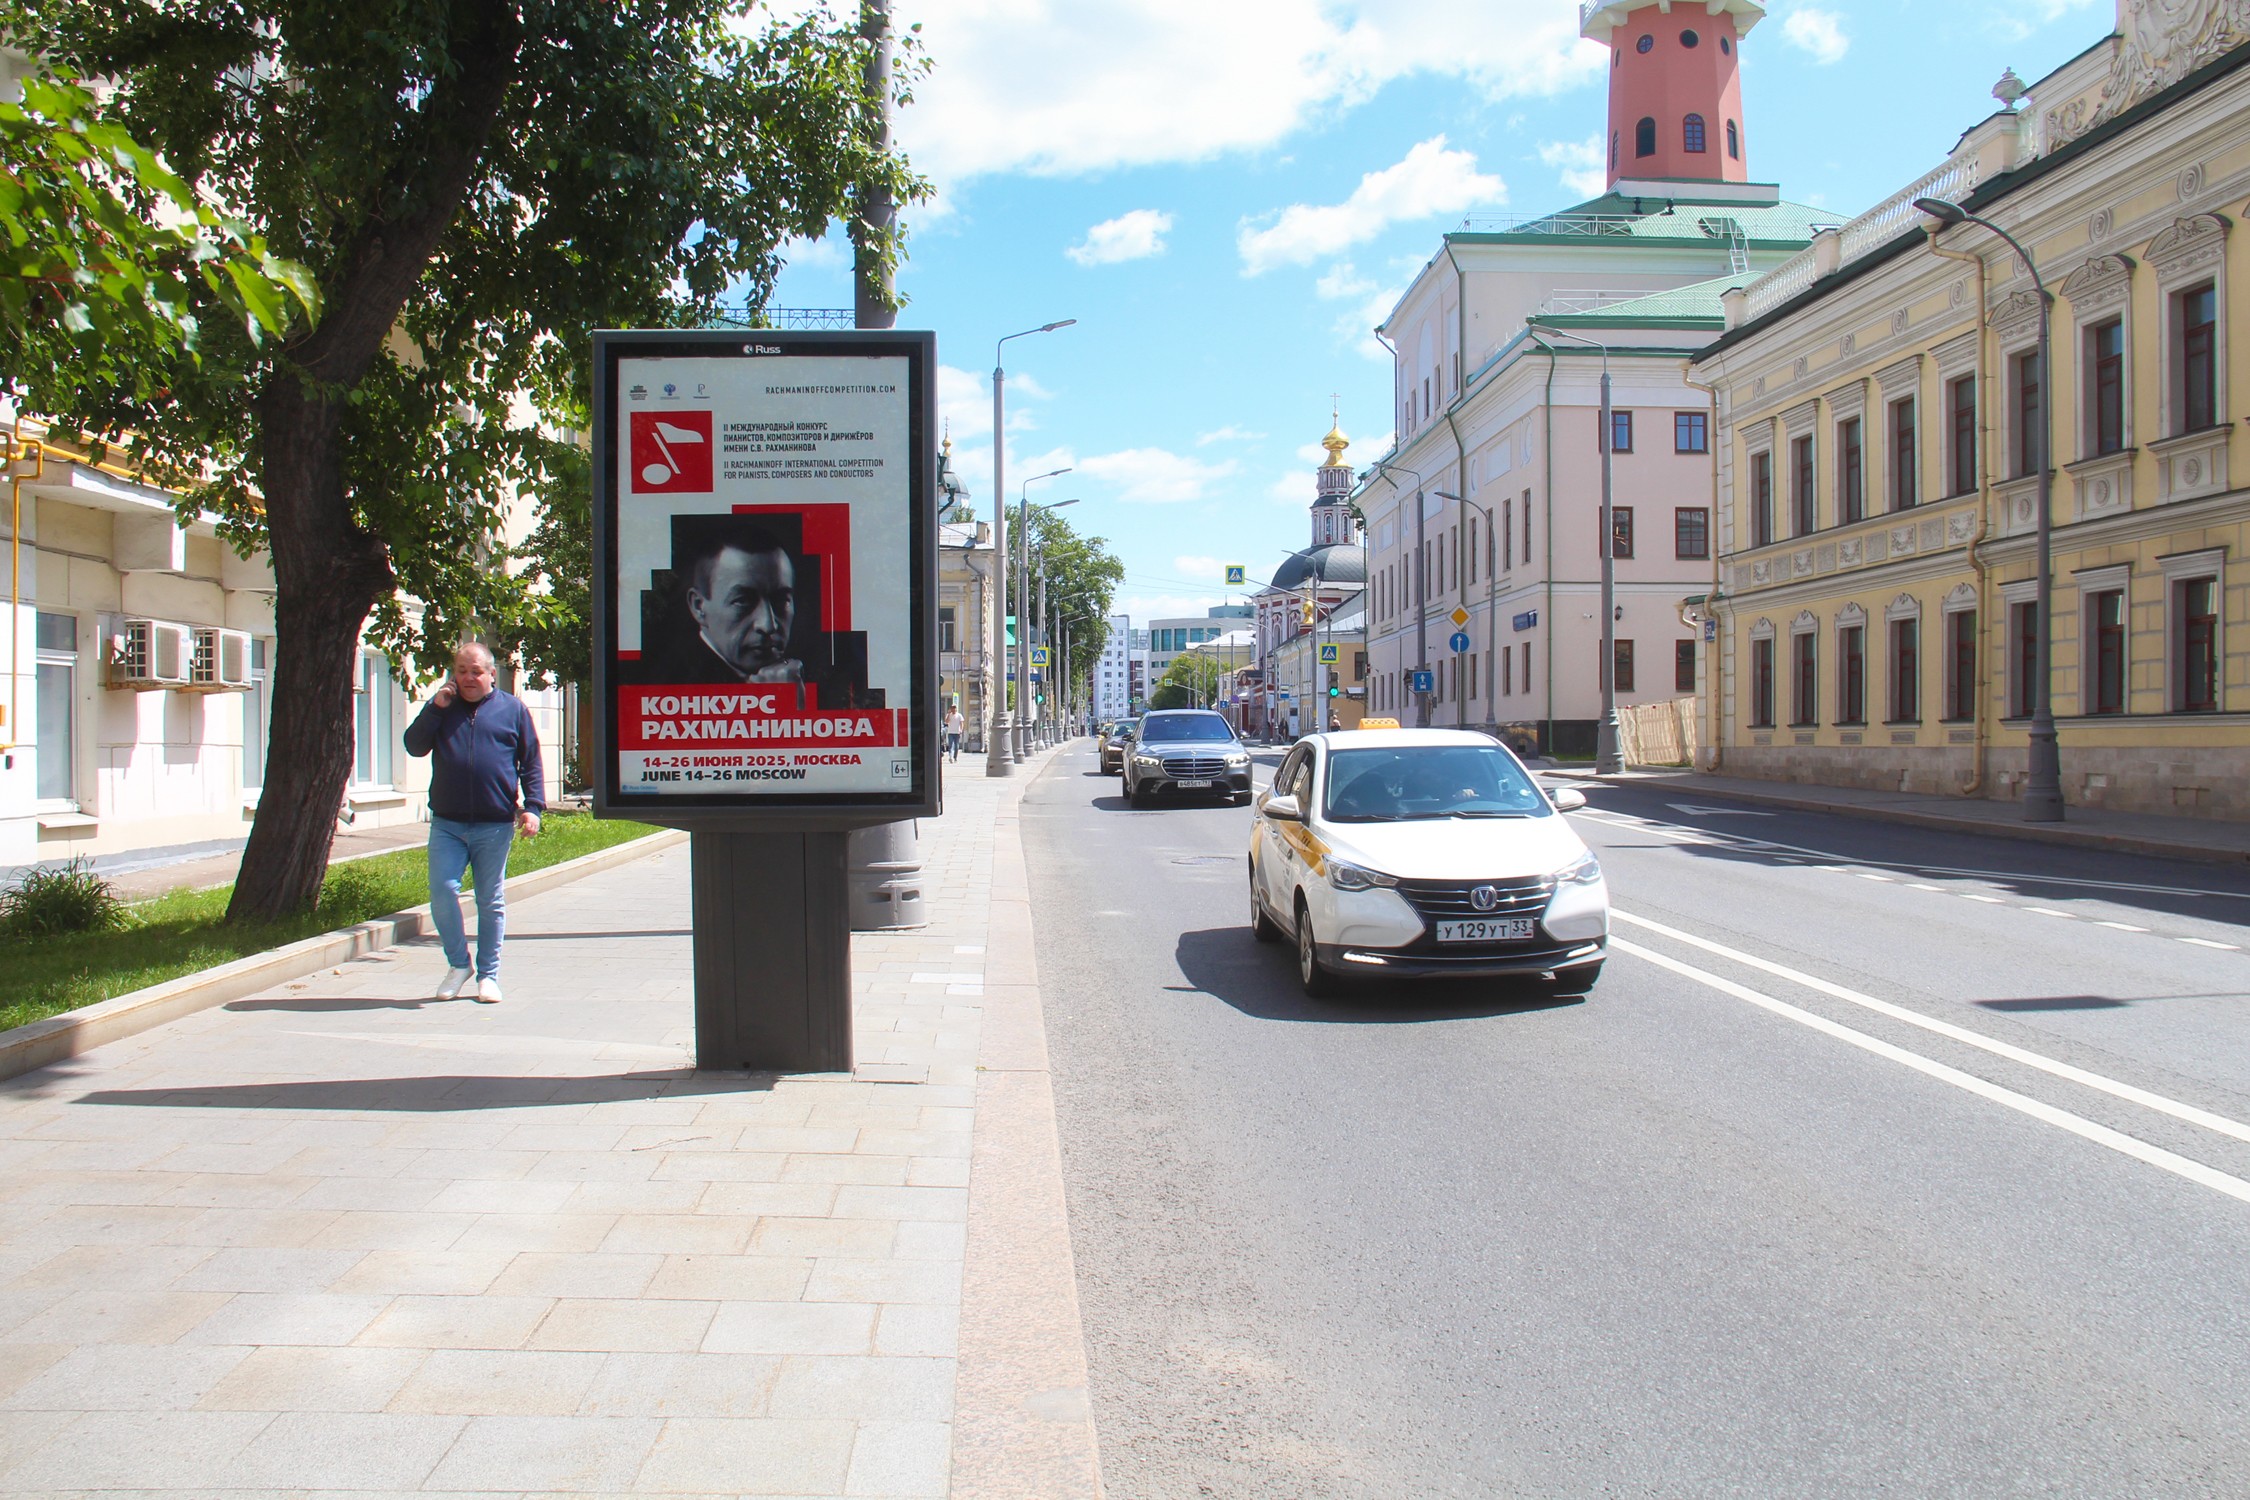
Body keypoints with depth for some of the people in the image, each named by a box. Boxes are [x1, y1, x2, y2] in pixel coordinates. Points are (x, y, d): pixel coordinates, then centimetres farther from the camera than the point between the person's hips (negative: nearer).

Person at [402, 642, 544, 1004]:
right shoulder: (441, 707, 12)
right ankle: (458, 964, 10)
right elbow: (414, 747, 3)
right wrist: (435, 708, -6)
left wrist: (532, 806, -4)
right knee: (442, 891, -9)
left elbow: (531, 763, 6)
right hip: (447, 824, 1)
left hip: (495, 825, -1)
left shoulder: (513, 709, 7)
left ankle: (488, 975, 16)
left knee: (491, 902, 5)